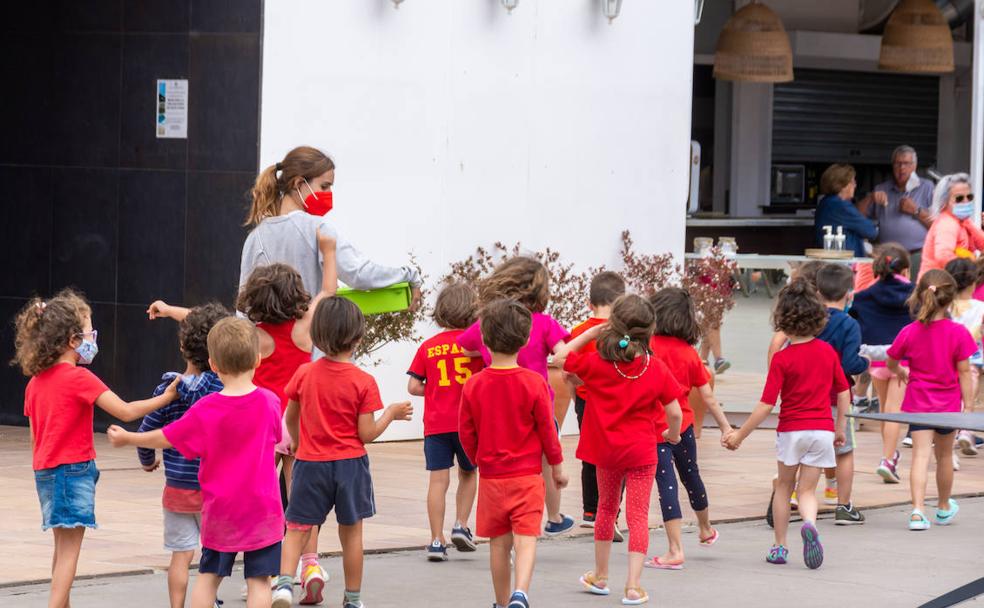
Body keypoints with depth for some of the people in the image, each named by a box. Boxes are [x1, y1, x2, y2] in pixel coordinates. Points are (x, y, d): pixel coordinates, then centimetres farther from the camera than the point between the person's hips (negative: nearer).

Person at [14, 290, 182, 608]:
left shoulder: (35, 383, 8)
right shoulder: (78, 378, -14)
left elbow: (34, 436, 14)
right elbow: (126, 412, -16)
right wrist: (165, 398, -4)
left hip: (45, 470, 8)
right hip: (73, 469, -8)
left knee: (63, 548, 18)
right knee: (69, 552, -6)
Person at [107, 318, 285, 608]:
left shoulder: (205, 410, -11)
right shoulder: (270, 402, -5)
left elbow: (166, 439, -1)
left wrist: (127, 438, 16)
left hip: (220, 509, 0)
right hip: (262, 508, 0)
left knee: (208, 575, 13)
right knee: (258, 579, 0)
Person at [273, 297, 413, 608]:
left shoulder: (304, 374, -5)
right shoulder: (363, 382, -12)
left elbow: (290, 417, 8)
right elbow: (367, 434, -11)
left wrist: (296, 441, 28)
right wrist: (392, 413, 4)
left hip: (310, 464, 1)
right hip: (350, 465, -1)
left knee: (297, 529, 6)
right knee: (351, 532, 11)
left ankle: (285, 582, -17)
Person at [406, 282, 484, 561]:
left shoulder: (428, 347, 2)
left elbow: (413, 386, 1)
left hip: (436, 423, 1)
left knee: (438, 479, -1)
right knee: (468, 473, 20)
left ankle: (437, 541, -4)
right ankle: (461, 525, 9)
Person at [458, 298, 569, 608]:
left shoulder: (474, 385, -5)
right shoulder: (534, 383, -11)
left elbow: (466, 433, 2)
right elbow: (547, 429, -4)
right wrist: (557, 466, 10)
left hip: (491, 476, 2)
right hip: (528, 473, -2)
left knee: (499, 542, 11)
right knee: (526, 537, -5)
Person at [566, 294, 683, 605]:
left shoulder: (596, 363, -11)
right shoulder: (656, 369, -11)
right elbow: (674, 413, -10)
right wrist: (672, 434, 11)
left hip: (606, 449, 2)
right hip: (641, 451, -2)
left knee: (606, 508, 21)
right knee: (638, 516, 1)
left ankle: (600, 577, 33)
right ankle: (633, 585, -6)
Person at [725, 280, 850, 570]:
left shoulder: (782, 358, -11)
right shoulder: (828, 352, 1)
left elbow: (766, 404, -14)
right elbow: (843, 392, 9)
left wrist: (740, 435, -7)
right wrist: (840, 428, 21)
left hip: (791, 430, -2)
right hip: (822, 430, 2)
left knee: (783, 486, 17)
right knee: (807, 490, 7)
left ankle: (780, 547, 20)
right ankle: (809, 524, -26)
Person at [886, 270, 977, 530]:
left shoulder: (909, 333, -8)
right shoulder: (958, 333, -12)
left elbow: (891, 363, 7)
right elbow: (964, 372, -9)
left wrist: (902, 373, 29)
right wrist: (969, 405, -2)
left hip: (918, 402, 0)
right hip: (948, 402, 0)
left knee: (920, 455, -5)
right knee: (944, 455, 17)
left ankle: (918, 510, -21)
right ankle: (944, 508, 36)